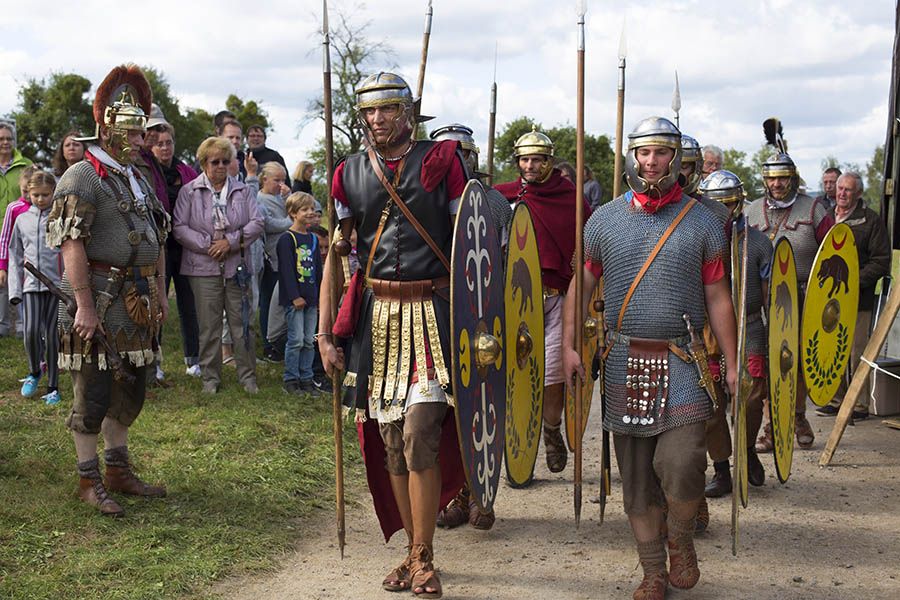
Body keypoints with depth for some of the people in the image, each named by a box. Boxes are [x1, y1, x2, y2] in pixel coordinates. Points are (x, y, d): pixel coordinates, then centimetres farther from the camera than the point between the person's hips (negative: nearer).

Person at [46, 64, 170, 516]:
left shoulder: (138, 180, 16)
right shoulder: (82, 178, -11)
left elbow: (158, 239, 22)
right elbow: (71, 244, -19)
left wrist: (159, 293, 17)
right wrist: (84, 305, -23)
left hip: (135, 304, 9)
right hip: (98, 302, -8)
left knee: (129, 389, 15)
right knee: (92, 393, 0)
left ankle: (119, 471, 27)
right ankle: (89, 480, 10)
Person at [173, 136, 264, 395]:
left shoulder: (242, 190, 11)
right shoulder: (189, 191, 4)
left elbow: (256, 223, 4)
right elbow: (180, 227, -3)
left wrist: (231, 242, -9)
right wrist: (208, 245, -11)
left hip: (237, 266, 2)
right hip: (203, 267, -1)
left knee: (241, 322, 3)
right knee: (209, 325, 3)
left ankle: (248, 376, 12)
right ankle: (210, 377, 13)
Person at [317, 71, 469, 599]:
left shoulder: (441, 160, 0)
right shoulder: (350, 174, 8)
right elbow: (335, 256, 10)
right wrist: (325, 333, 4)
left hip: (434, 311, -3)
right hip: (376, 314, 4)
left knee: (419, 434, -12)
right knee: (390, 442, 7)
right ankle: (415, 551, 22)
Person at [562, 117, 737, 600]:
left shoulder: (702, 222, 3)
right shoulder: (604, 220, 6)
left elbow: (717, 297, 5)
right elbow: (580, 285, 10)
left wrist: (732, 364, 1)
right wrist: (569, 346, 0)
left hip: (684, 361, -2)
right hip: (625, 361, 2)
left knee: (680, 466, -15)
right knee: (635, 474, 7)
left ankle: (680, 539, 17)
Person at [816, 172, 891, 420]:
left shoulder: (871, 221, -3)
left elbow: (880, 261, -6)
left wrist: (854, 282, -15)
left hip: (857, 299, -5)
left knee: (856, 353, -3)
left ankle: (860, 405, 6)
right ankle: (836, 400, 19)